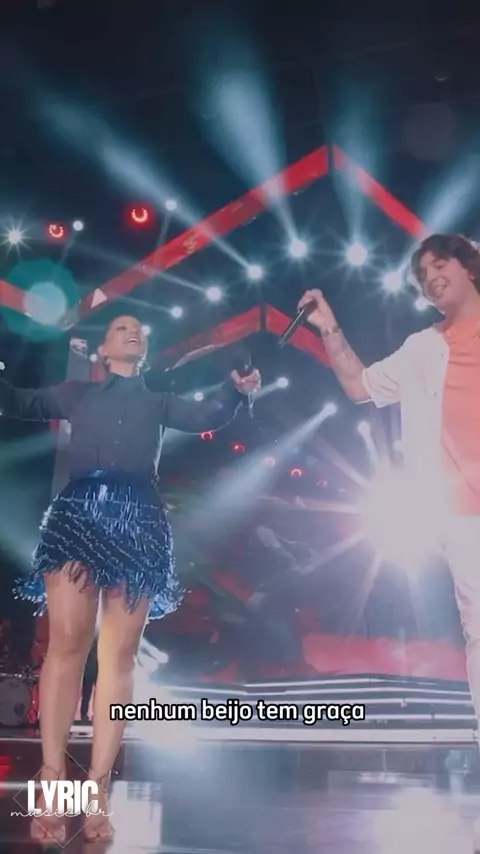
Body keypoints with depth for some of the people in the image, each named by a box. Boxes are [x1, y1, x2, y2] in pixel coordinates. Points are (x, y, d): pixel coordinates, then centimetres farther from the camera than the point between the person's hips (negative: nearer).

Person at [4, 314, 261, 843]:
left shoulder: (158, 402, 27)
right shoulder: (76, 394, 26)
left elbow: (205, 418, 15)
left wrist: (235, 390, -4)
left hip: (137, 517, 1)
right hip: (80, 510, -1)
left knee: (119, 654, -6)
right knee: (68, 640, -14)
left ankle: (98, 788, -6)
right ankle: (52, 777, -10)